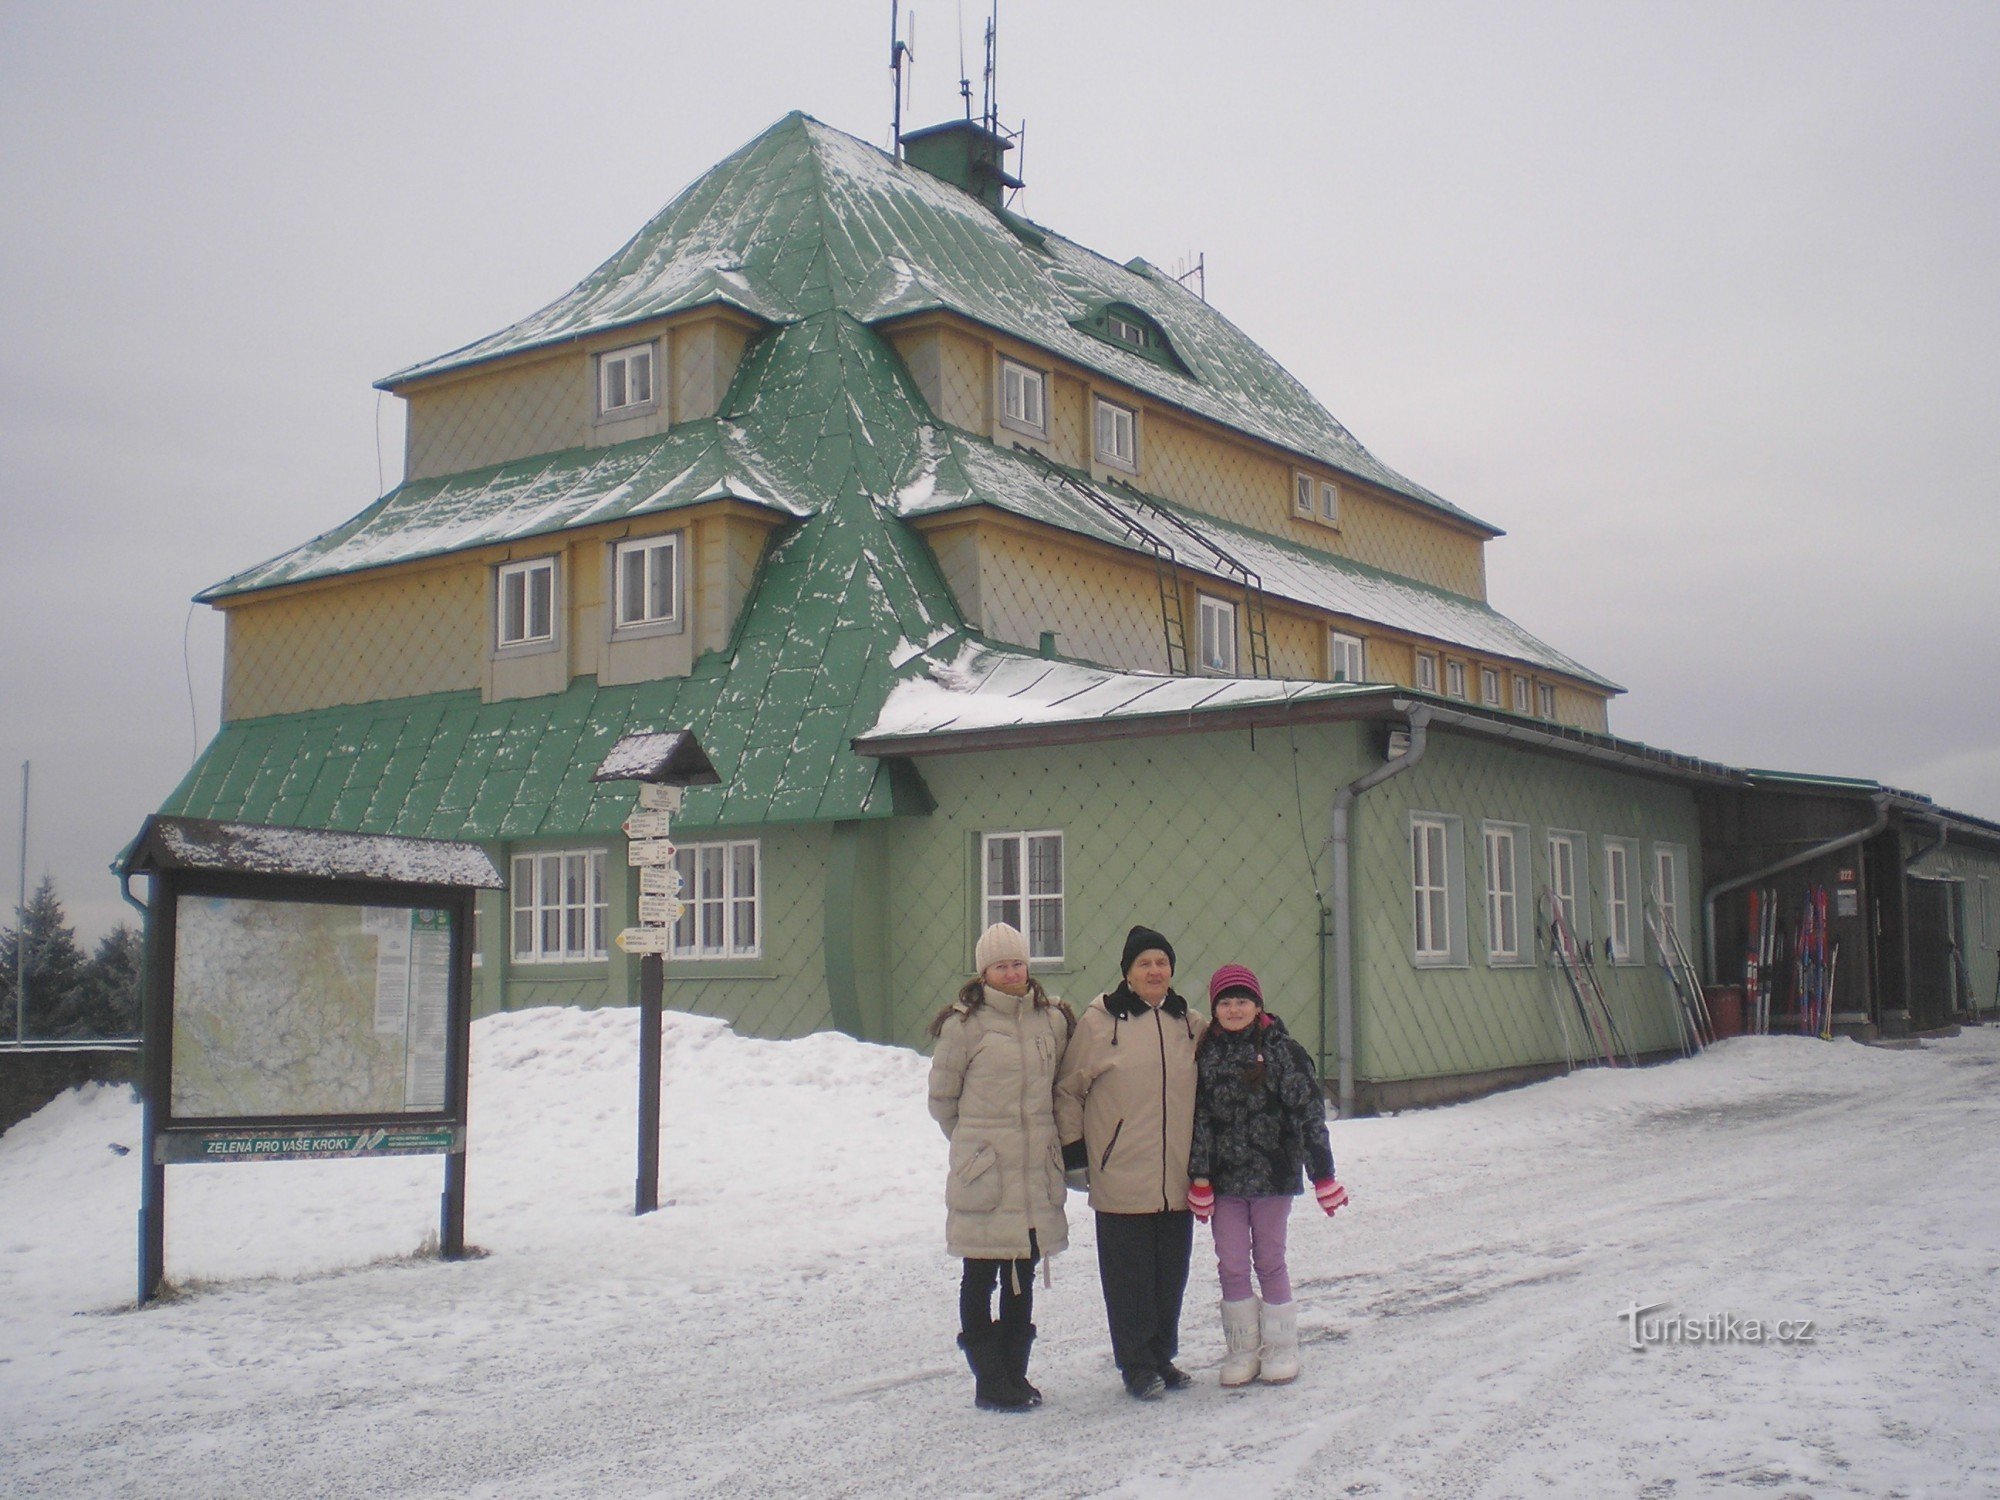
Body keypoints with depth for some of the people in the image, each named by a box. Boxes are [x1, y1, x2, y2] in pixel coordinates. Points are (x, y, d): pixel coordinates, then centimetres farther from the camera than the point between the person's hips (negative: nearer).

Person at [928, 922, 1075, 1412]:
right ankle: (990, 1383, 11)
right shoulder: (965, 1024, -6)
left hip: (1038, 1171, 4)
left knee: (1022, 1278, 12)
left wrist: (1050, 1140, 14)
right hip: (982, 1172, -4)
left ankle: (1014, 1376, 24)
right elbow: (942, 1097, 3)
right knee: (980, 1279, 2)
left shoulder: (1053, 1019, 6)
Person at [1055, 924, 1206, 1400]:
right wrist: (1073, 1152, -2)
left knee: (1171, 1272, 11)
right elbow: (1069, 1090, 1)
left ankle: (1163, 1356, 26)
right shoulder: (1098, 1021, -5)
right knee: (1129, 1275, 2)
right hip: (1121, 1177, -4)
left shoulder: (1191, 1024, 8)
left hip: (1177, 1178, 4)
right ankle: (1137, 1364, 14)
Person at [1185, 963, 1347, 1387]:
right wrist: (1199, 1178, -4)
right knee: (1231, 1265, 5)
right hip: (1224, 1178, 2)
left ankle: (1280, 1347, 21)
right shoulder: (1206, 1053, 3)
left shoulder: (1281, 1049, -5)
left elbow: (1309, 1112, -6)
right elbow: (1199, 1117, 1)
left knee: (1269, 1261, 7)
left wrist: (1323, 1176, -7)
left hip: (1273, 1174, -2)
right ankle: (1241, 1349, 19)